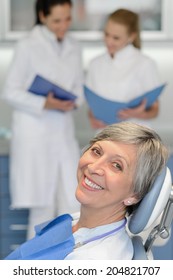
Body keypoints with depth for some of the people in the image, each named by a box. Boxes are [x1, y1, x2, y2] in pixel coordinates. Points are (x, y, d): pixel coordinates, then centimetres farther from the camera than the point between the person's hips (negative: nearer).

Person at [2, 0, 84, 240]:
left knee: (72, 204, 0)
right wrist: (45, 104, -20)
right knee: (43, 206, 0)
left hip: (64, 132, 5)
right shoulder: (28, 46, -8)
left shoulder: (73, 48, 8)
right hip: (34, 132, -5)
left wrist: (73, 102, -9)